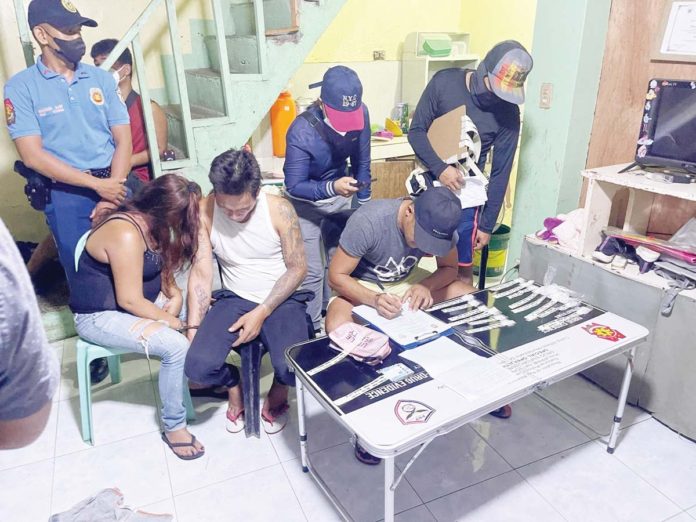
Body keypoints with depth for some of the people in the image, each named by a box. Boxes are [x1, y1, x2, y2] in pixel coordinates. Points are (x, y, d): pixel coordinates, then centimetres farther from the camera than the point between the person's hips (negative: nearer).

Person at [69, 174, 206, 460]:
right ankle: (173, 427, -8)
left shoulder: (150, 223, 0)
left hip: (140, 301, 9)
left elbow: (162, 269, 10)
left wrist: (176, 296, -9)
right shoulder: (126, 234, -30)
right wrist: (170, 321, -17)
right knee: (177, 346, -27)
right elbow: (129, 301, -28)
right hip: (101, 316, -9)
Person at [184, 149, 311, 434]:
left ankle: (278, 394, 13)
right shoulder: (205, 212, -11)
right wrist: (193, 329, -16)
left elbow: (297, 268, -9)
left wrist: (262, 313, -17)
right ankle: (234, 385, 17)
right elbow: (200, 273, -9)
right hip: (234, 298, 2)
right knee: (197, 366, -21)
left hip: (282, 299, -2)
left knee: (292, 369, -28)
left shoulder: (279, 209, -15)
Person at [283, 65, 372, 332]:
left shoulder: (361, 113, -19)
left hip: (341, 194, 5)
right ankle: (312, 330, 18)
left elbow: (361, 161, -5)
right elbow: (294, 186, -27)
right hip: (306, 202, -4)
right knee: (312, 272, -2)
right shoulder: (301, 132, -33)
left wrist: (364, 202, -1)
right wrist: (332, 188, -43)